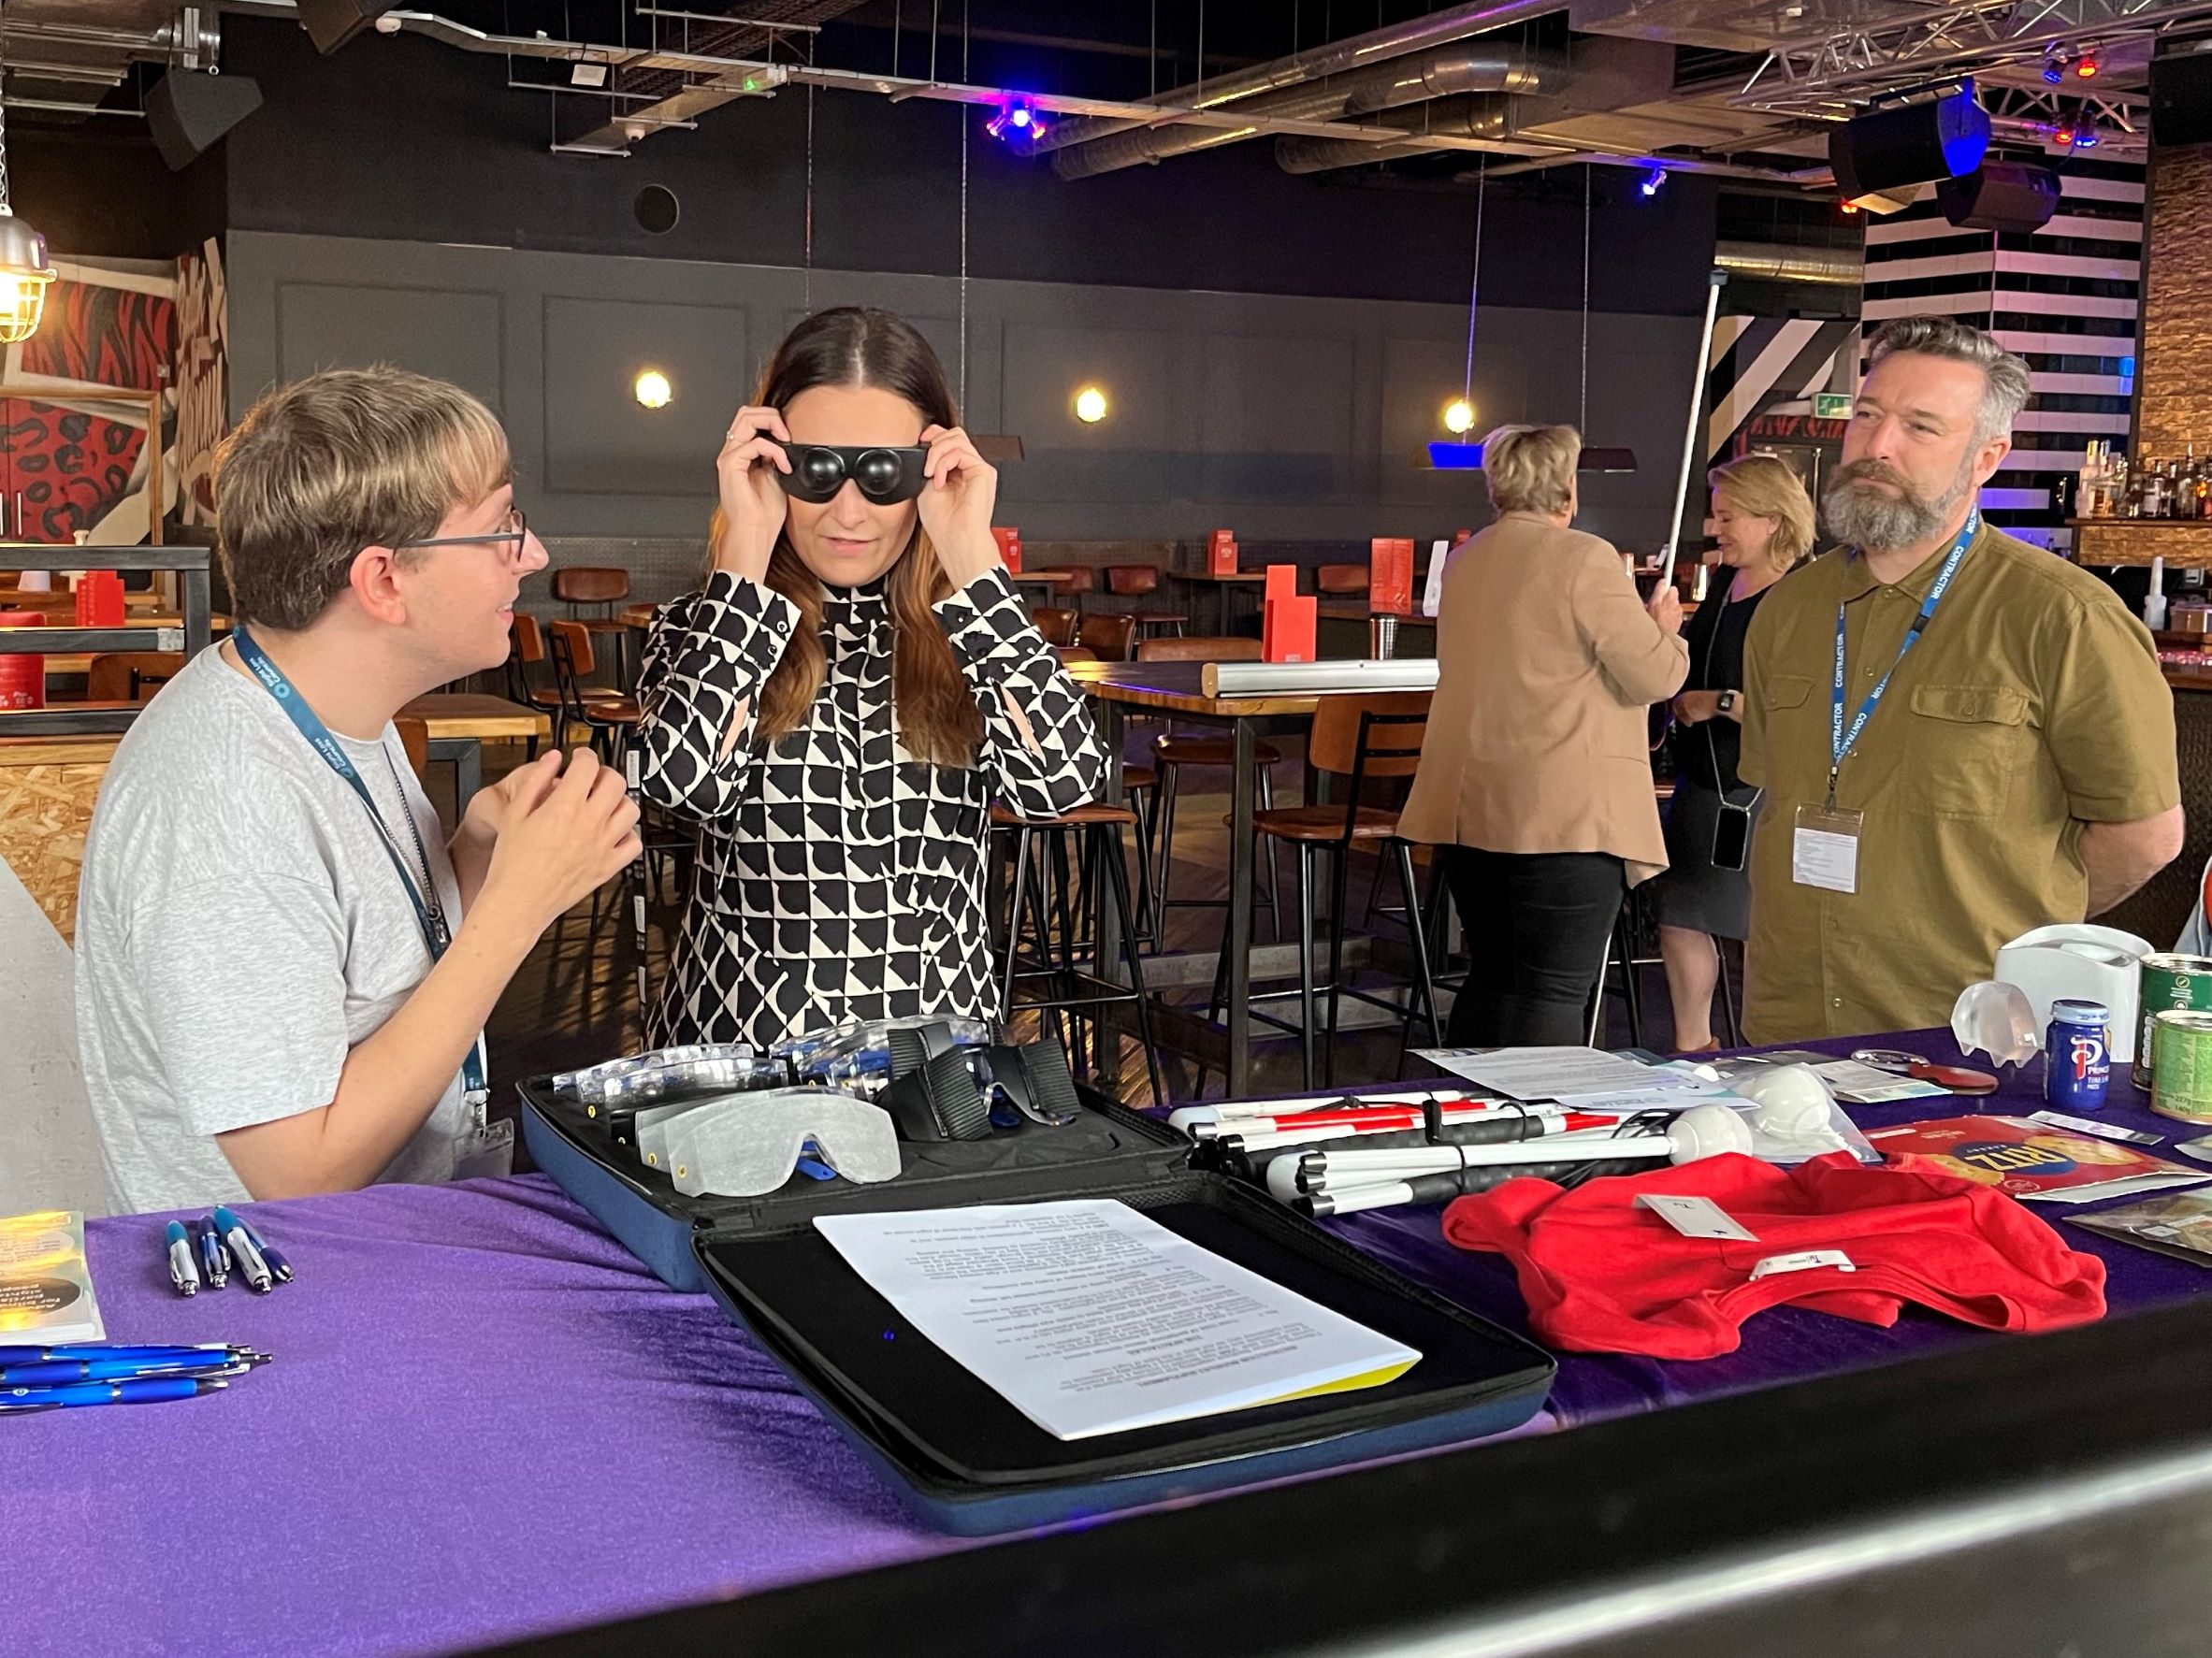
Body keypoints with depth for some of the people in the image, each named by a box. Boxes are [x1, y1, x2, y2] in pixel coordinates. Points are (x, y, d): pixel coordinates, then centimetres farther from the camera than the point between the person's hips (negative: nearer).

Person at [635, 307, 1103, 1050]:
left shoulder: (967, 631, 4)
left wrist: (970, 553, -10)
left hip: (941, 1052, 0)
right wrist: (748, 545, -11)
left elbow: (1062, 779, -13)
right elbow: (685, 780, -17)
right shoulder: (699, 628, 3)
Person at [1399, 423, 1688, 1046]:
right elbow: (1651, 676, -11)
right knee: (1554, 993, -4)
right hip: (1565, 813, -7)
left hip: (1472, 807, 7)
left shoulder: (1463, 561, 12)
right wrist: (1665, 626, 9)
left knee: (1492, 979, 17)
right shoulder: (1584, 559, -11)